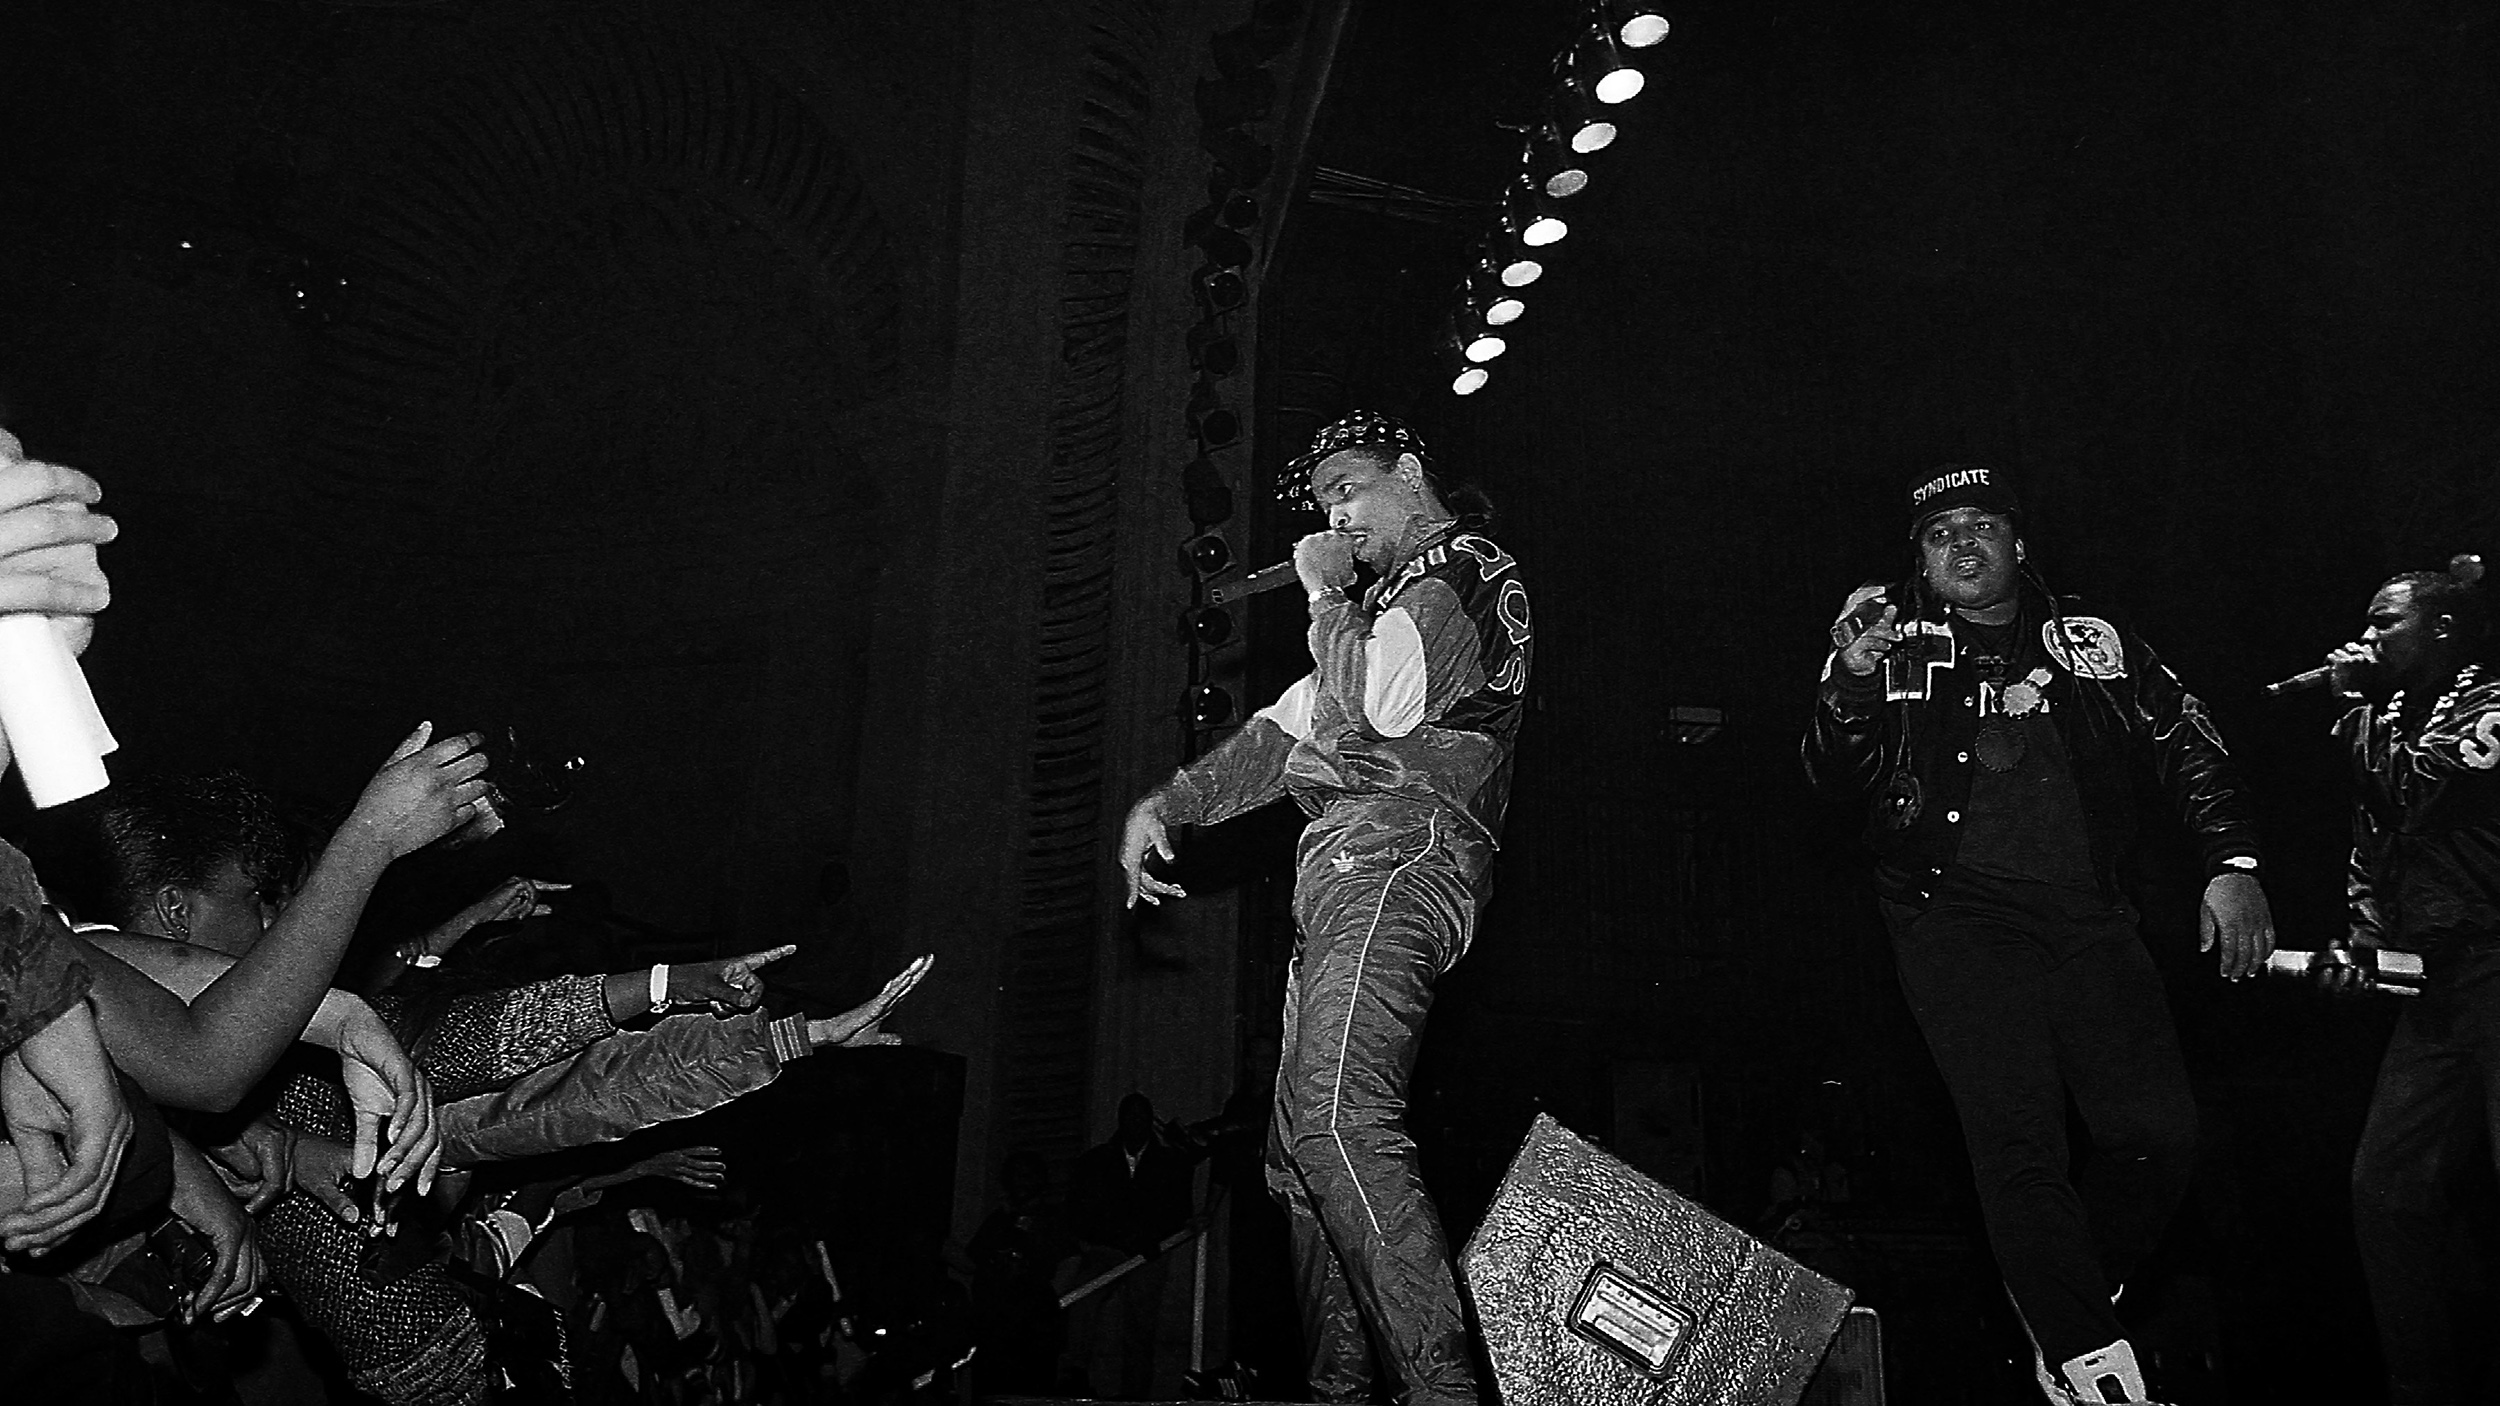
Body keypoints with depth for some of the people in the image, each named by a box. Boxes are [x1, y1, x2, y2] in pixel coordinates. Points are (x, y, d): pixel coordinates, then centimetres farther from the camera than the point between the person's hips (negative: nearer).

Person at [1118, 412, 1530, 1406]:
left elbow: (1366, 705, -17)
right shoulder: (1393, 600, 32)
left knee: (1339, 1125, -23)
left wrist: (1324, 592, -1)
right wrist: (1162, 805, 19)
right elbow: (1286, 732, 29)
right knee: (1299, 1150, 7)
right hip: (1344, 875, 10)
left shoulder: (1465, 575, 2)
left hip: (1395, 852, -10)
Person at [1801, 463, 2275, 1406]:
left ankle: (2061, 1307, 22)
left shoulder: (2092, 643, 14)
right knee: (2017, 1144, -9)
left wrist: (2233, 864, 0)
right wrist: (1850, 684, -21)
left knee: (2157, 1131, -1)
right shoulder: (1894, 647, 7)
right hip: (1959, 917, -3)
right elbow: (1839, 782, -2)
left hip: (2088, 915, 3)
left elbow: (2187, 750, 15)